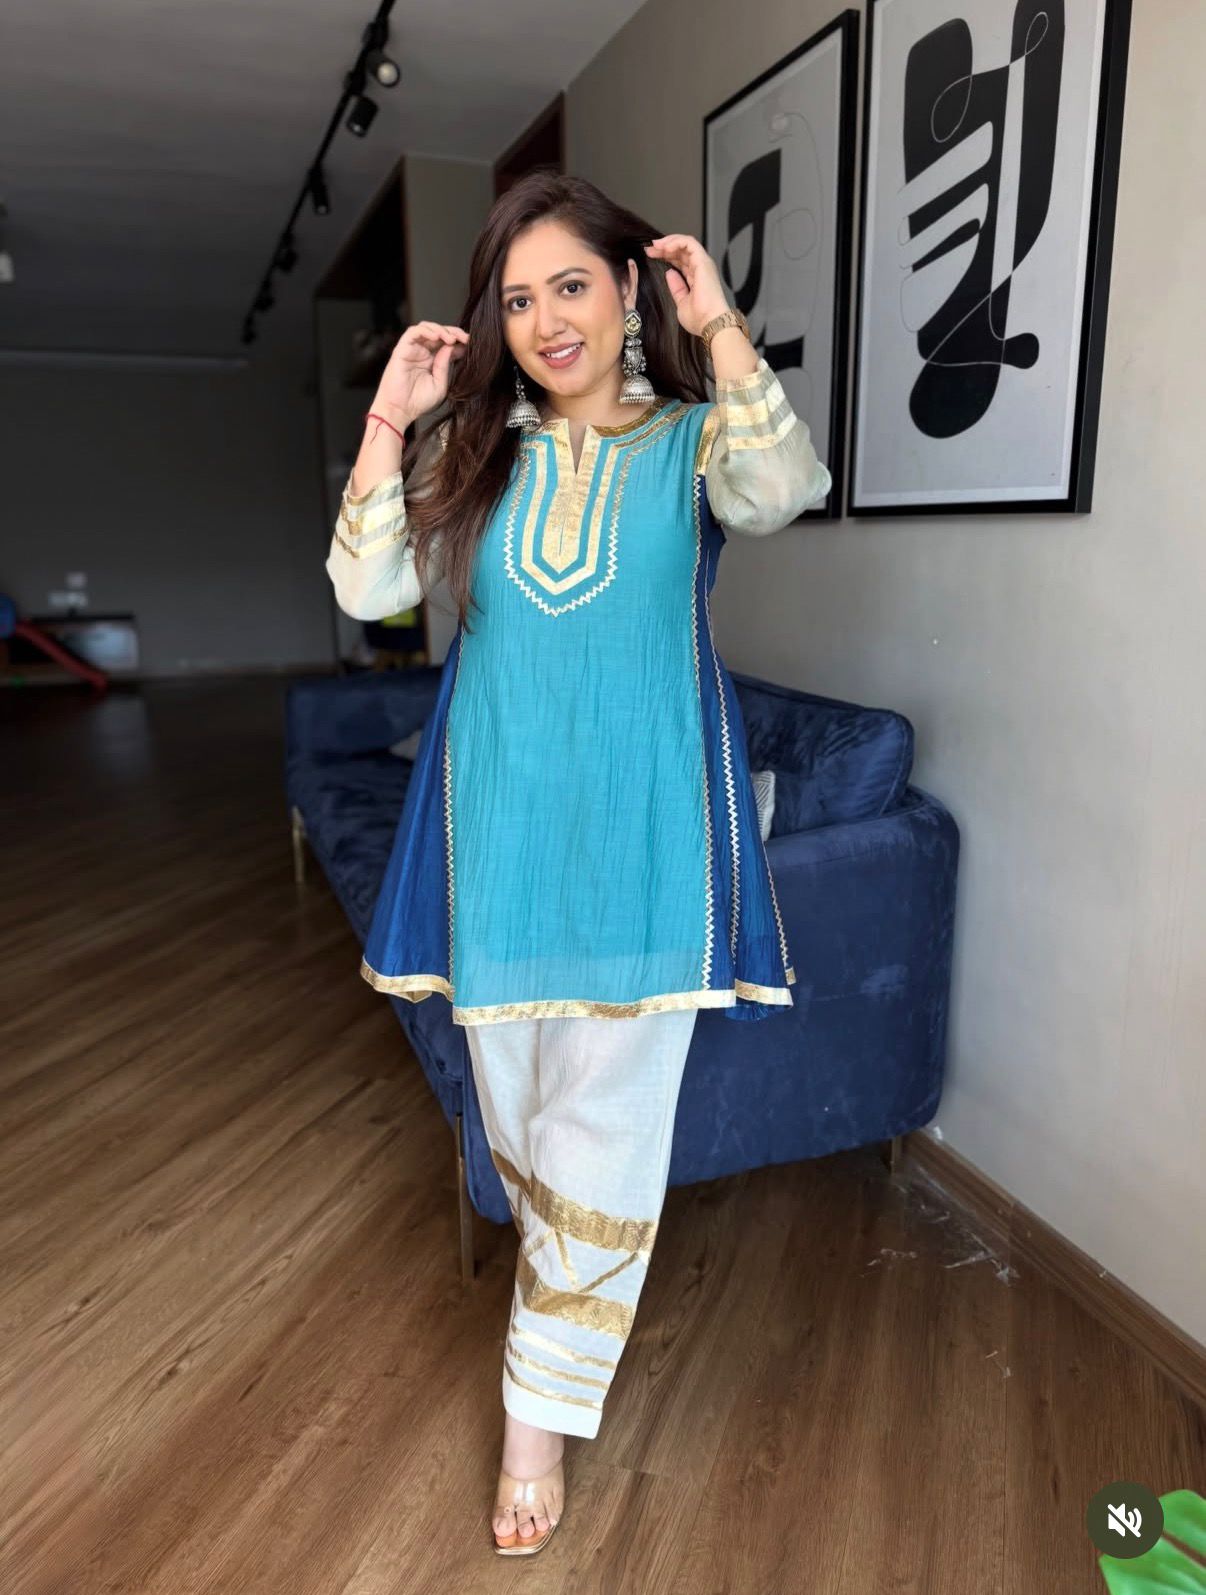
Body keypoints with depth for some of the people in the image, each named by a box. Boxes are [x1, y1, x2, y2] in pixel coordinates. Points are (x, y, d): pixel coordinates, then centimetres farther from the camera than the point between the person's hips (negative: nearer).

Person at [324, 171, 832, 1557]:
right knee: (514, 1098, 17)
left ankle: (543, 1414, 21)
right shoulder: (477, 452, 9)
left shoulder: (690, 441, 3)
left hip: (640, 821, -3)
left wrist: (720, 325, -16)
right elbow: (367, 589, -1)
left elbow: (785, 490, -20)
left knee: (603, 1126, 2)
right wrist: (388, 422, -7)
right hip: (499, 818, 3)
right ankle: (554, 1275, 47)